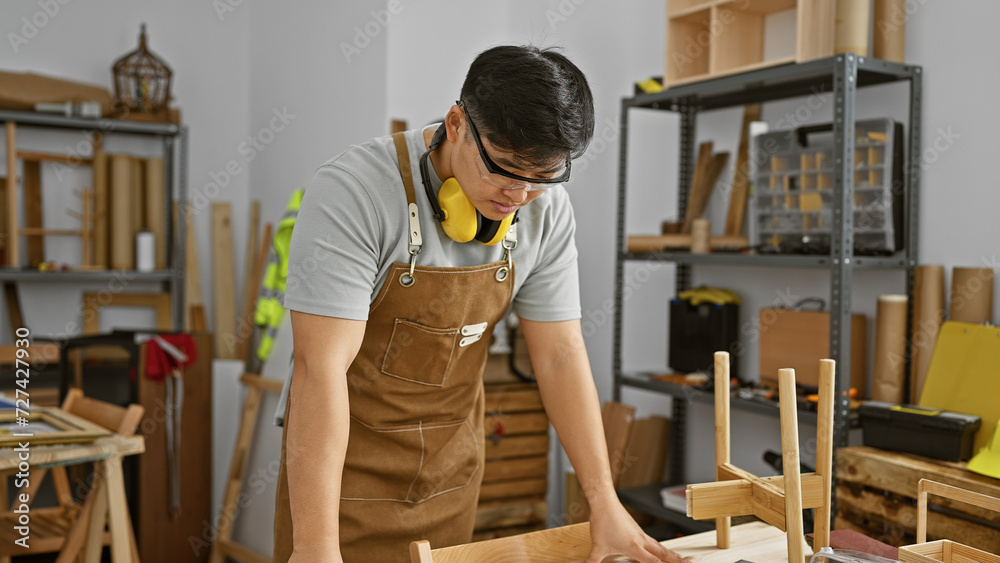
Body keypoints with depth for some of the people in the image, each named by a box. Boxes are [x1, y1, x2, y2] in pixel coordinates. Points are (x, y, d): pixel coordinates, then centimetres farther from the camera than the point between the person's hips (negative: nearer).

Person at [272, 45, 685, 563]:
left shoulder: (546, 208, -9)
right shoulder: (354, 191, -25)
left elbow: (559, 354, -3)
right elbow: (322, 366, -30)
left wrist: (603, 501, -4)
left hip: (453, 460, 4)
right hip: (346, 456, -4)